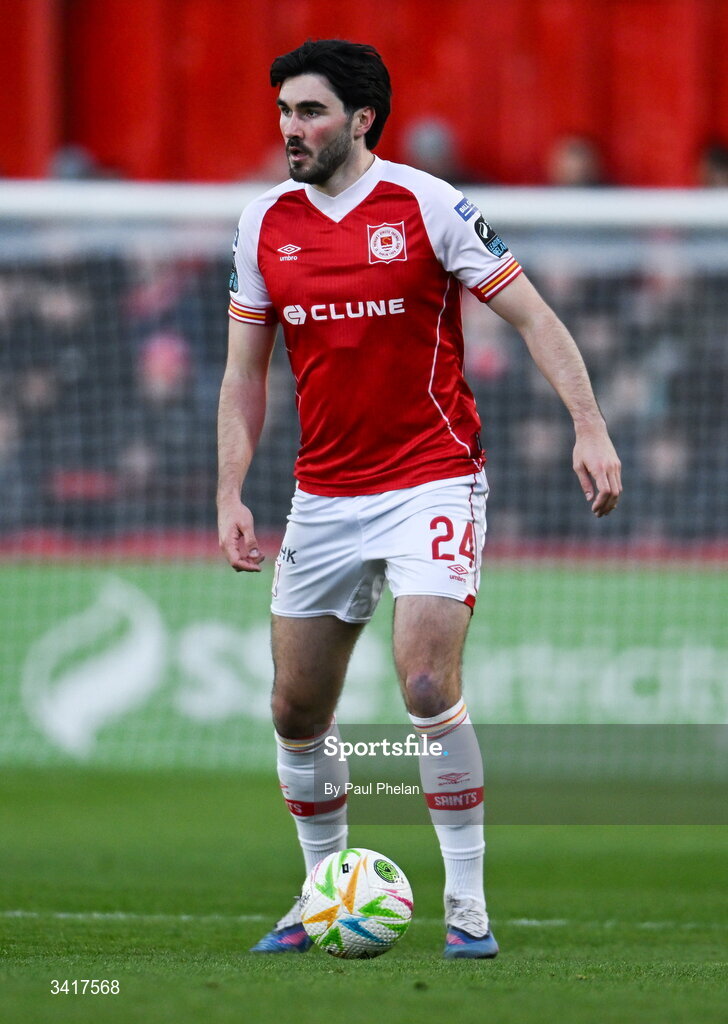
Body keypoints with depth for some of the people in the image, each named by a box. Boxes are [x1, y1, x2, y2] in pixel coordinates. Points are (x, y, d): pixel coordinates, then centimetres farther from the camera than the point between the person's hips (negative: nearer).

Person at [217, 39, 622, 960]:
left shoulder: (428, 206, -8)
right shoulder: (264, 225, 5)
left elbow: (530, 315, -6)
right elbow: (244, 371, 12)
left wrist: (589, 426, -15)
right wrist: (230, 494, 3)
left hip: (431, 483, -5)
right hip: (323, 495, 5)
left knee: (427, 686, -19)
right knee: (296, 713, 6)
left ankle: (467, 907, -8)